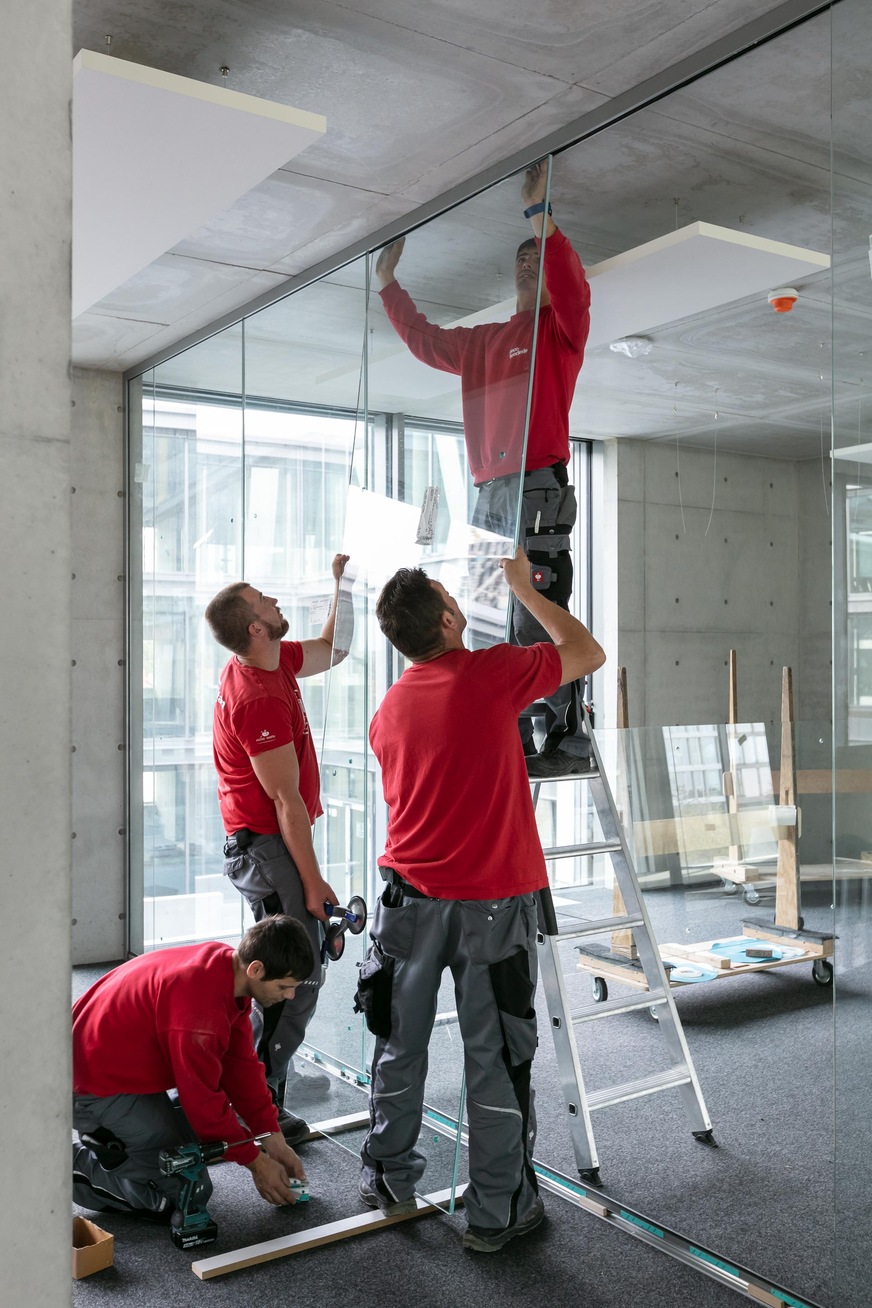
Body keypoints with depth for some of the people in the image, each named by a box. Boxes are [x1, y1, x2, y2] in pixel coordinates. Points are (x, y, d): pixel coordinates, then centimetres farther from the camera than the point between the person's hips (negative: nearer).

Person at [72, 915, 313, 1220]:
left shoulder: (228, 965, -3)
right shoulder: (200, 1000, -32)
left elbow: (240, 1064, 6)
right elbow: (202, 1097, -23)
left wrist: (273, 1139, 5)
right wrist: (255, 1162, -10)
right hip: (100, 1088, -9)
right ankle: (74, 1164, 2)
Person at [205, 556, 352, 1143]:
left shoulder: (273, 662, 6)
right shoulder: (258, 698, -23)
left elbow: (333, 651, 25)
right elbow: (287, 801, -21)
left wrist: (343, 585, 15)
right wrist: (312, 881, -16)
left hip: (261, 845, 10)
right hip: (270, 848, -10)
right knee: (296, 980, -7)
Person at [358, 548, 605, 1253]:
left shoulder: (389, 708, 5)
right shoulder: (489, 673, -13)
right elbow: (589, 653, 1)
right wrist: (524, 587, 10)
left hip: (411, 895, 5)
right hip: (491, 901, -5)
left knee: (401, 1045, 17)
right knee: (495, 1056, 6)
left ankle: (389, 1181, 34)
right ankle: (497, 1213, 18)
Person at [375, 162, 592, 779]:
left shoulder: (563, 327, 5)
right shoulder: (485, 340, 25)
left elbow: (572, 284, -16)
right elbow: (424, 339, 36)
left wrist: (538, 211, -19)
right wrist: (389, 281, 36)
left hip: (537, 489, -7)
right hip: (488, 494, 7)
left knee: (537, 621, -14)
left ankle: (568, 739, -10)